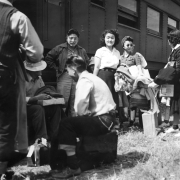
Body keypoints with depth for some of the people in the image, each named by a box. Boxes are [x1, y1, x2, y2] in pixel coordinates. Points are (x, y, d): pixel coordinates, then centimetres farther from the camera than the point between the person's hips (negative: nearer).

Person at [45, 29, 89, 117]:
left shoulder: (82, 51, 13)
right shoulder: (60, 48, 2)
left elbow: (87, 63, 24)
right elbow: (48, 58, 4)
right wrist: (57, 68, -1)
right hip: (64, 77, -3)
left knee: (74, 103, 8)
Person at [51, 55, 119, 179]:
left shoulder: (84, 80, -14)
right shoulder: (90, 77, 18)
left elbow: (81, 105, -28)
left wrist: (80, 115, -8)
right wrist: (82, 115, 2)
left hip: (102, 121, -10)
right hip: (106, 119, 10)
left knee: (66, 124, -13)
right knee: (72, 122, 18)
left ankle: (73, 167, -10)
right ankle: (66, 161, 24)